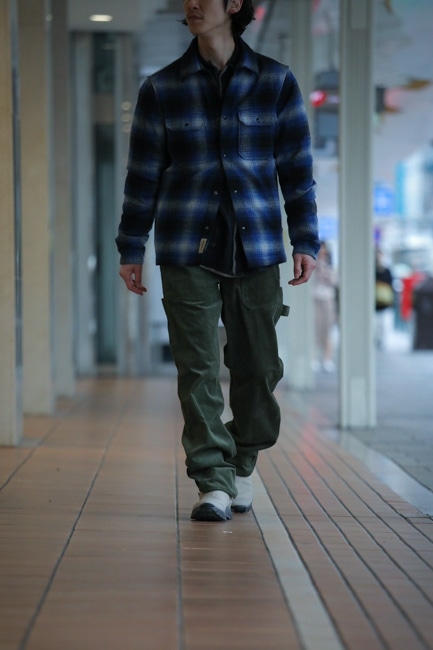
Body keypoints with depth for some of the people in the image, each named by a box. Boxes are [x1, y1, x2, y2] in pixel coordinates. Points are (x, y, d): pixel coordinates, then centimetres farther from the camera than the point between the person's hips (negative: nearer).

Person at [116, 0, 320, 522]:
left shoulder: (276, 83, 5)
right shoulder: (161, 89, 6)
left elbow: (297, 168, 7)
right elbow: (143, 175, 8)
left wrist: (305, 241, 2)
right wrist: (131, 249, 6)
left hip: (256, 248, 1)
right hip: (187, 251, 0)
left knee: (258, 365, 5)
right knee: (197, 369, -6)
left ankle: (242, 465, 25)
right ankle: (213, 482, -2)